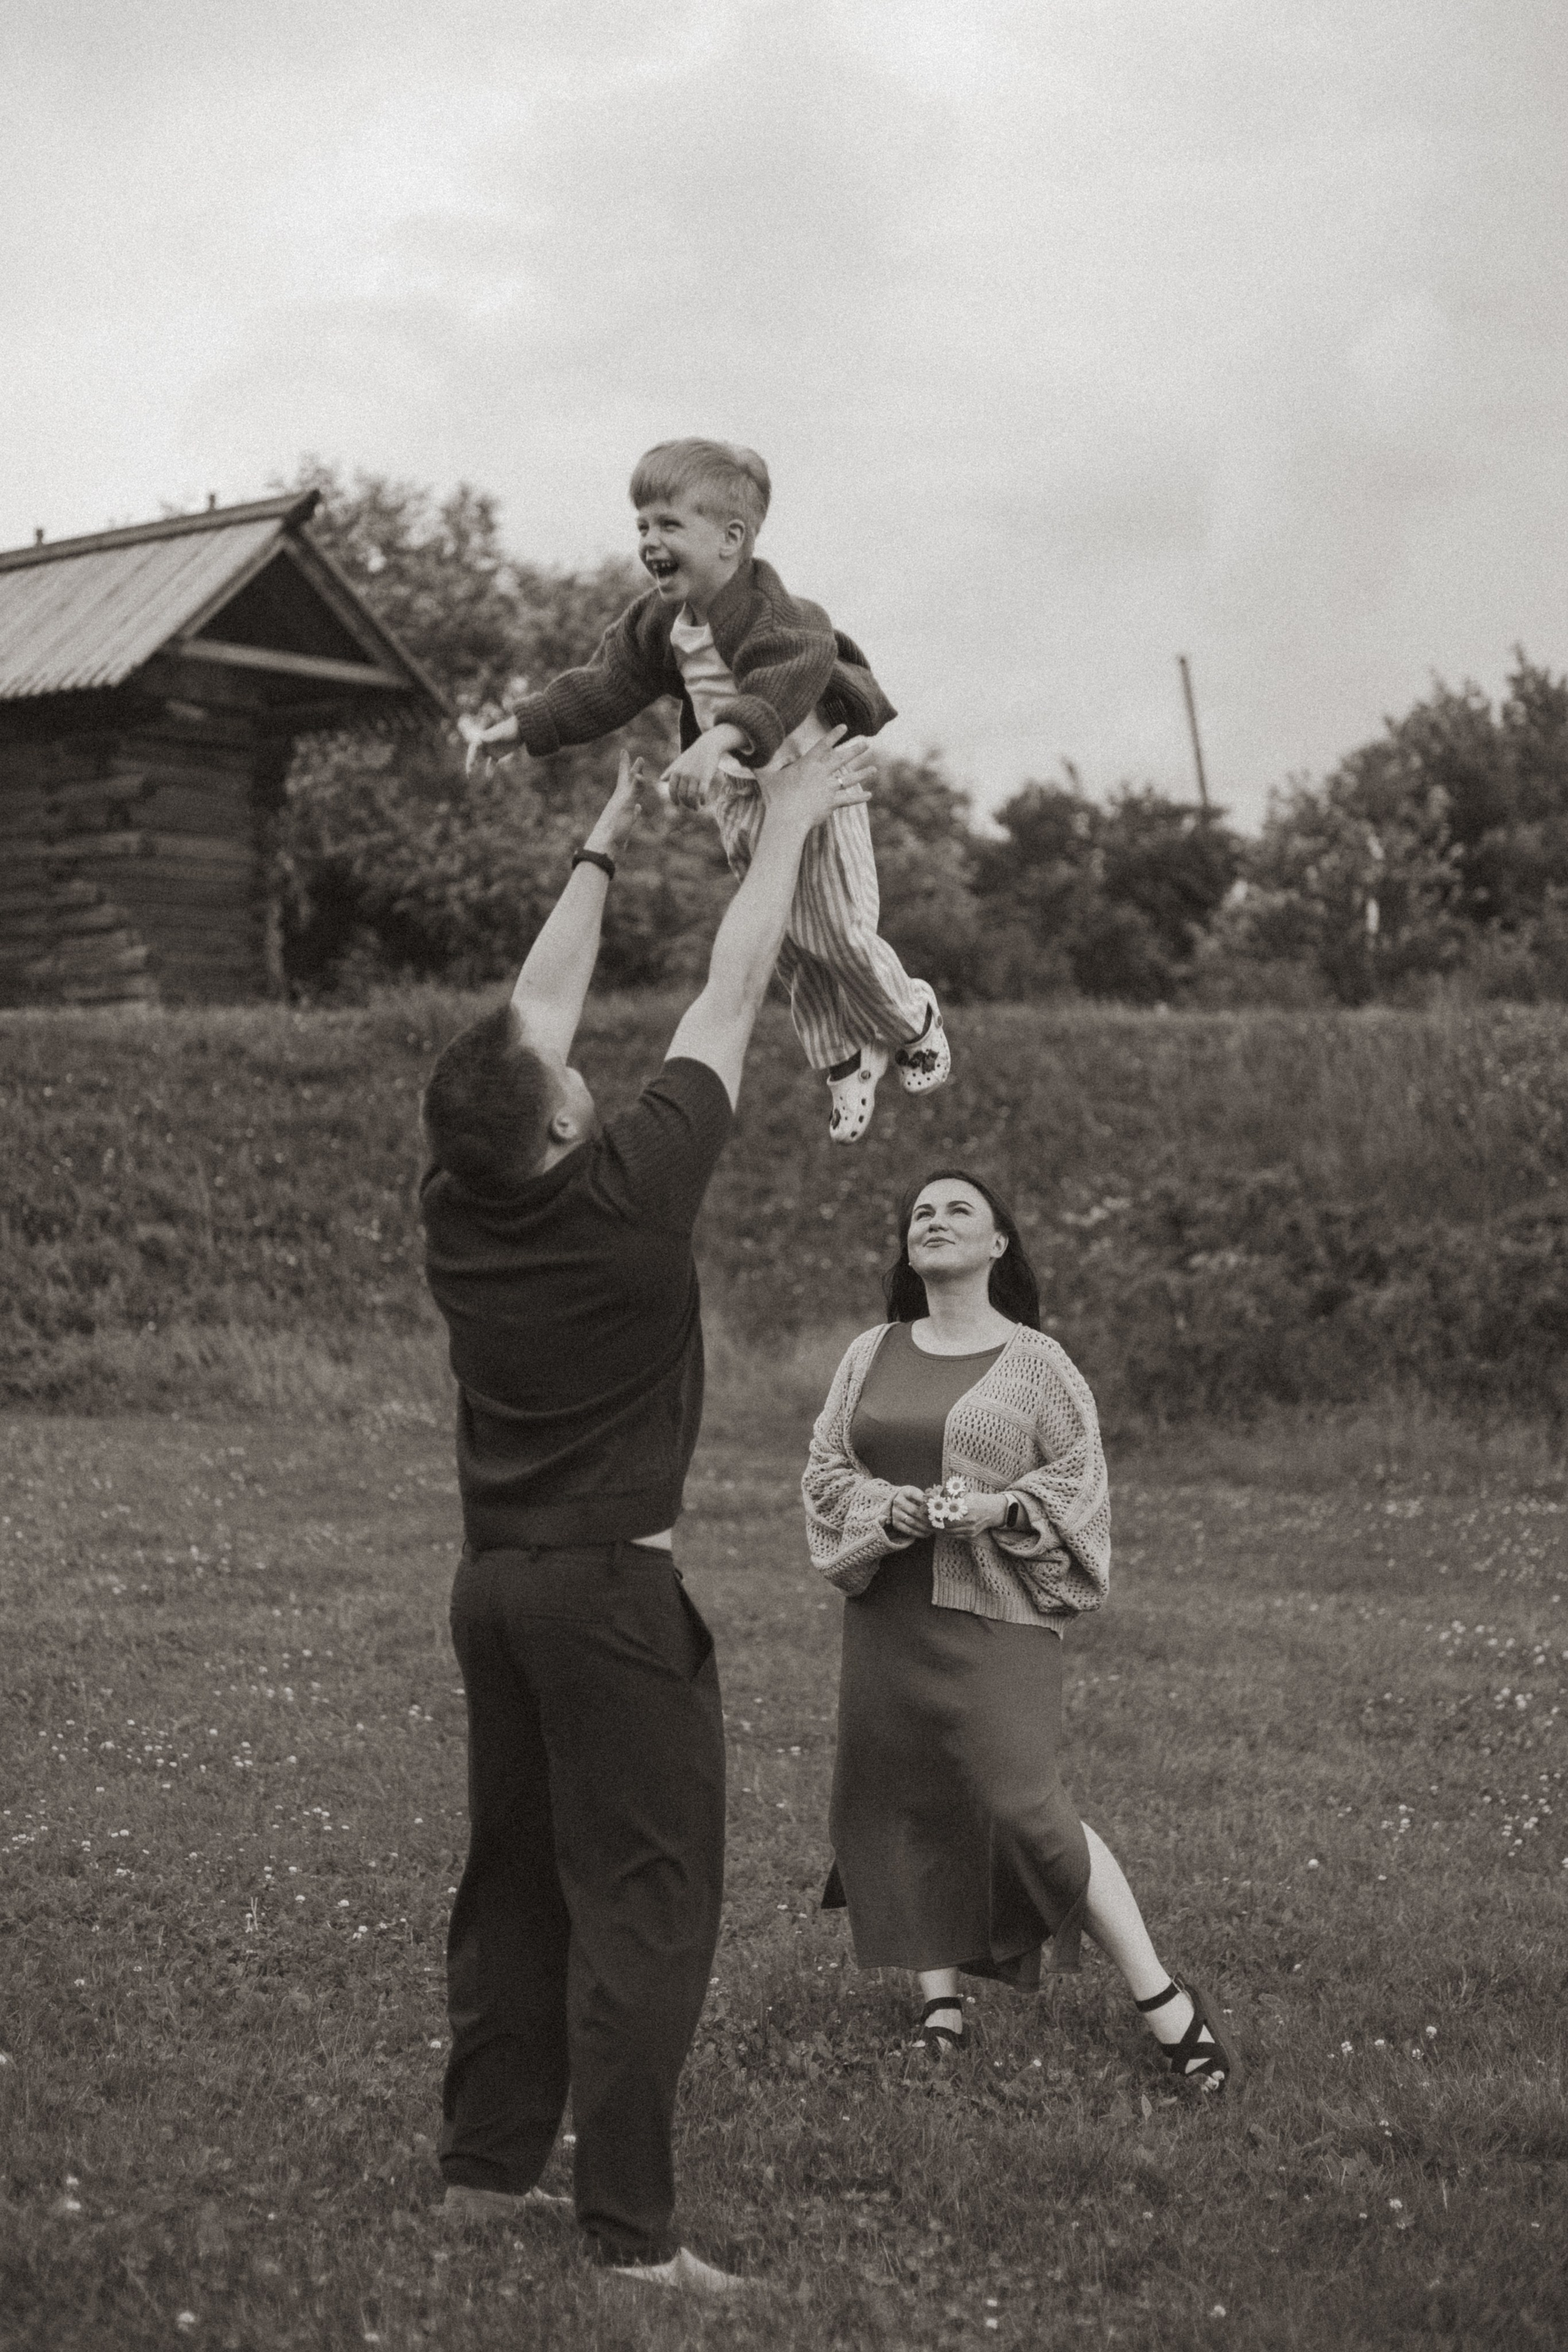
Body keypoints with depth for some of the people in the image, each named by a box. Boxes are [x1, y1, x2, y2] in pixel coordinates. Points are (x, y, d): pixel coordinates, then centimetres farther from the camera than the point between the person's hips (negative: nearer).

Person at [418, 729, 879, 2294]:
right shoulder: (624, 1195, -17)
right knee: (644, 1900, -3)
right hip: (610, 1589, -7)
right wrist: (785, 827, 6)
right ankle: (630, 2229, -2)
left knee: (513, 1880, 16)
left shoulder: (455, 1206, -1)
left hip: (495, 1579, 7)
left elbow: (533, 1010, 12)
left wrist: (605, 848, 22)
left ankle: (487, 2165, 24)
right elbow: (732, 996, -6)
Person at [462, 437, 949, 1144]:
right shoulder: (659, 622, 0)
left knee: (839, 937, 0)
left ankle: (914, 1022, 30)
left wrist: (723, 737, -61)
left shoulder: (766, 610, -27)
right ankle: (844, 1064, 30)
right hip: (739, 806, 7)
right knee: (787, 952, 12)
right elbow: (606, 687, 9)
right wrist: (519, 724, 1)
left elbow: (788, 682, -45)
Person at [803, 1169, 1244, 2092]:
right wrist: (889, 1507, -9)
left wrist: (998, 1508, -16)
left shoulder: (1035, 1361, 2)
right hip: (887, 1618, 5)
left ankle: (1167, 2000, -4)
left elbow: (1080, 1480, 0)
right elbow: (826, 1469, 11)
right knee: (904, 1803, 4)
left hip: (996, 1617, -5)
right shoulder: (872, 1355, 12)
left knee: (1026, 1807, -14)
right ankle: (942, 2000, 19)